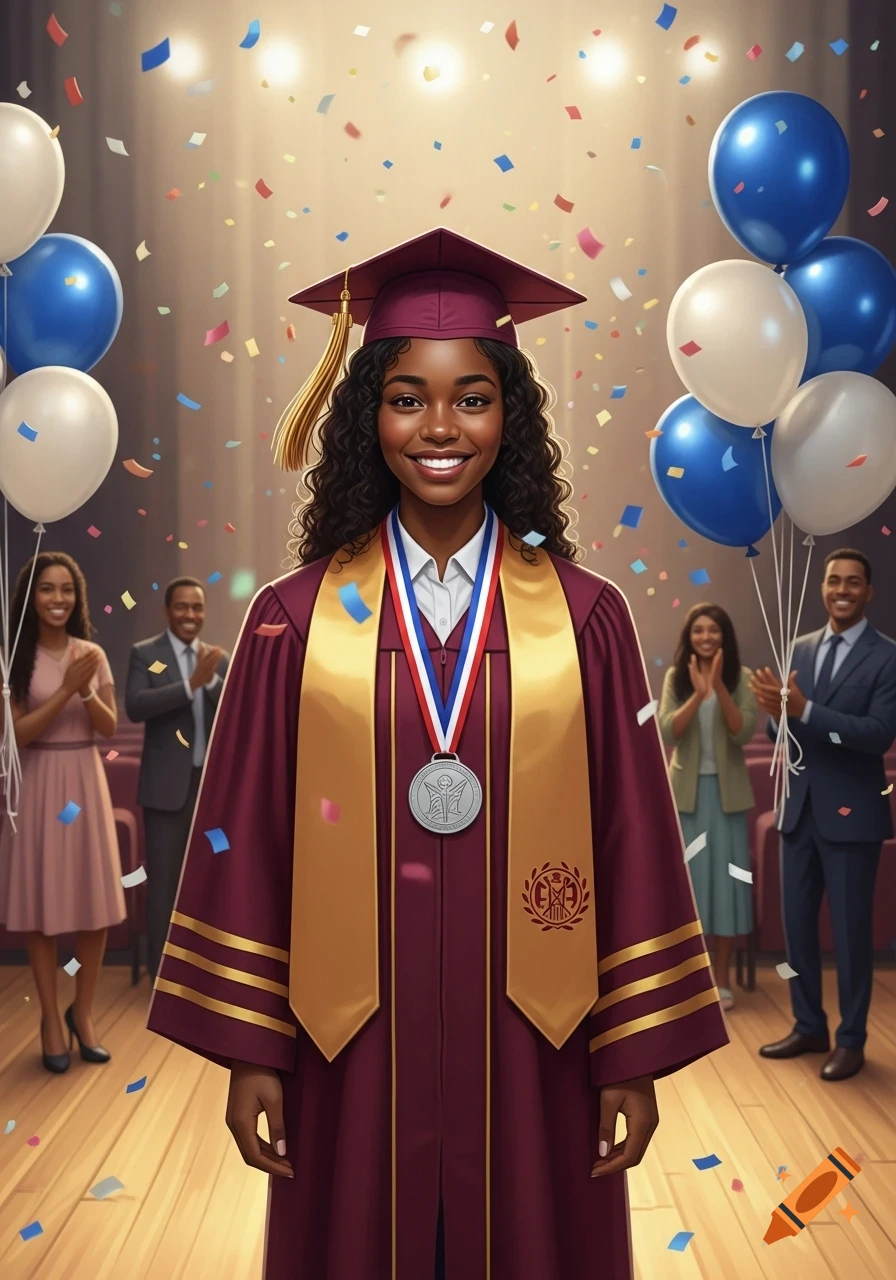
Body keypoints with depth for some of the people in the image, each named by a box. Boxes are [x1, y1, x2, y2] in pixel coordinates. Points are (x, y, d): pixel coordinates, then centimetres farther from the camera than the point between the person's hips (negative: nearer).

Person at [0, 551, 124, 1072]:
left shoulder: (93, 654, 3)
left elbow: (110, 727, 1)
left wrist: (86, 691, -18)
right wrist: (66, 689, -19)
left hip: (86, 782, 3)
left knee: (95, 906, 5)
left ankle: (83, 1013, 23)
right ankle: (51, 1017, 19)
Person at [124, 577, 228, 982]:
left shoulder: (218, 657, 9)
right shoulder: (144, 654, -3)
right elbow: (135, 706, -19)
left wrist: (211, 679, -18)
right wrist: (190, 683, -25)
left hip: (211, 784, 4)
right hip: (167, 785, -4)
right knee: (164, 878, 0)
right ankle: (162, 970, 10)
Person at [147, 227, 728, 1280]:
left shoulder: (584, 619, -2)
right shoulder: (295, 622, -3)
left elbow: (632, 841, -1)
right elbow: (246, 839, -1)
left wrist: (635, 1054, -1)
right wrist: (247, 1048, -1)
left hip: (531, 1055, 0)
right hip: (353, 1058, 0)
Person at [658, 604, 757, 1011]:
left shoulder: (741, 677, -1)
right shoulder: (675, 677, 1)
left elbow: (743, 732, -13)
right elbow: (668, 731, -11)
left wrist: (719, 688, -24)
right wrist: (697, 695, -25)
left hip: (726, 790, 0)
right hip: (686, 789, 1)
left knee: (725, 876, 3)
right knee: (686, 877, 4)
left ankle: (722, 978, 13)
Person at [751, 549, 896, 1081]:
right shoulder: (801, 649, 8)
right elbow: (781, 731, 6)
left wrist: (806, 709, -28)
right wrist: (777, 710, -18)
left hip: (851, 812, -6)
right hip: (800, 807, 6)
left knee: (851, 929, 5)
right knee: (797, 923, 14)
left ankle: (852, 1040, 20)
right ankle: (809, 1027, 30)